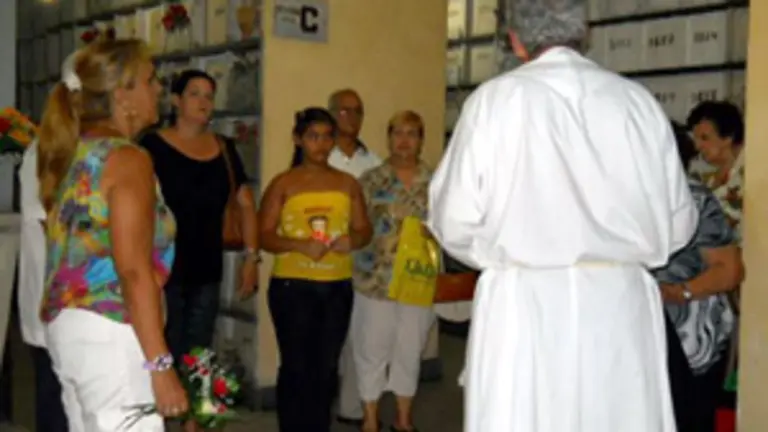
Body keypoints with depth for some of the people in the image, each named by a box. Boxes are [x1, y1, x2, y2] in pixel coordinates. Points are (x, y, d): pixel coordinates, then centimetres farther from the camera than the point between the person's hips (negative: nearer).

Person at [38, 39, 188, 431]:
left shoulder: (71, 153, 13)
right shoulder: (127, 159, -13)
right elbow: (135, 271, -19)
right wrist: (160, 365, -19)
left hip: (66, 326, 9)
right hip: (110, 333, -9)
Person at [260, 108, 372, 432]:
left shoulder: (347, 183, 9)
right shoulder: (283, 184, 0)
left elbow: (364, 230, 10)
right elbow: (266, 236, -5)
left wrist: (354, 240, -12)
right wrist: (300, 245, -21)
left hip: (338, 286, 3)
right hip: (292, 285, -3)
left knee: (326, 367, 8)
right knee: (295, 366, 0)